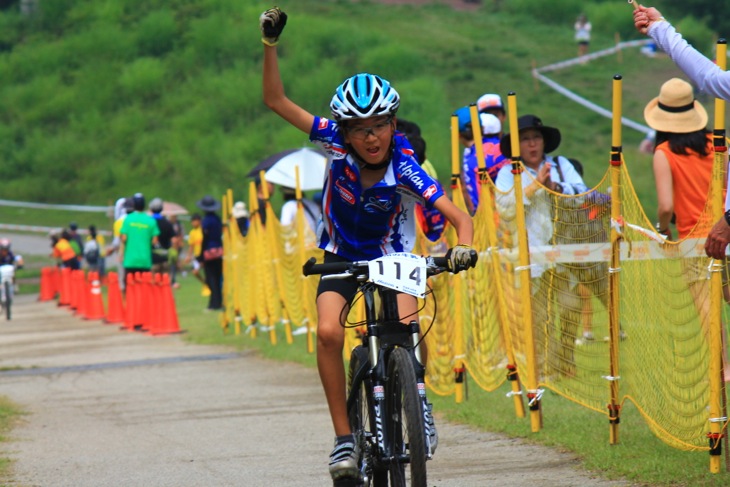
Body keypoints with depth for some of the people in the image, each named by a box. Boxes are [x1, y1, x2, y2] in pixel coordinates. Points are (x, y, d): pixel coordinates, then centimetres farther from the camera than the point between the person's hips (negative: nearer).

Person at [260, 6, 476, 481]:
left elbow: (459, 217, -29)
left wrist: (463, 247, -50)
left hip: (392, 258, -1)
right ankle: (344, 437, -16)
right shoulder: (338, 144, -21)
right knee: (329, 331, -25)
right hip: (342, 258, 1)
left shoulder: (405, 170, -26)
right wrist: (270, 43, -28)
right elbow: (277, 101, -18)